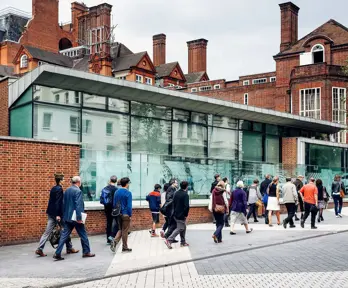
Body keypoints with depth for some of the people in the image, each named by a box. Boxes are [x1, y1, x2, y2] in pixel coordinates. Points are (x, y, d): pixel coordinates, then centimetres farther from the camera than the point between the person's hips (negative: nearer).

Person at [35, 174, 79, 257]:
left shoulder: (53, 188, 13)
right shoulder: (59, 189, -14)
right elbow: (58, 202, -20)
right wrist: (58, 215, -22)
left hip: (51, 213, 8)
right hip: (56, 213, -8)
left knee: (47, 232, 5)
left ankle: (40, 249, -1)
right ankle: (69, 248, 16)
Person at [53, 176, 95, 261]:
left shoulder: (67, 190, 9)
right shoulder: (78, 191, -15)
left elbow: (64, 203, 14)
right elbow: (78, 205, -21)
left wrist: (64, 215, 20)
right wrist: (79, 218, -21)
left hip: (67, 217, 7)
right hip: (75, 217, -7)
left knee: (64, 235, 7)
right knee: (83, 235, 8)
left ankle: (57, 253, 1)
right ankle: (86, 252, 17)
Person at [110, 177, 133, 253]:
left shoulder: (116, 192, 7)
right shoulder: (128, 193, -14)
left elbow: (114, 204, 11)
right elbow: (129, 206, -16)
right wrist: (130, 215, -9)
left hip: (118, 214, 6)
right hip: (125, 214, -6)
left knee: (120, 230, 17)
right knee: (125, 231, 4)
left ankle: (115, 241, -5)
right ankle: (125, 247, 13)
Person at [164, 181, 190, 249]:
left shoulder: (176, 193, 6)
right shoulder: (185, 195, -18)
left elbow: (173, 202, 11)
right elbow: (186, 206, -23)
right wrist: (186, 214, -11)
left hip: (176, 214, 8)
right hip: (181, 215, -8)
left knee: (183, 228, 20)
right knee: (179, 229, -2)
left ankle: (183, 242, 25)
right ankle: (169, 240, -11)